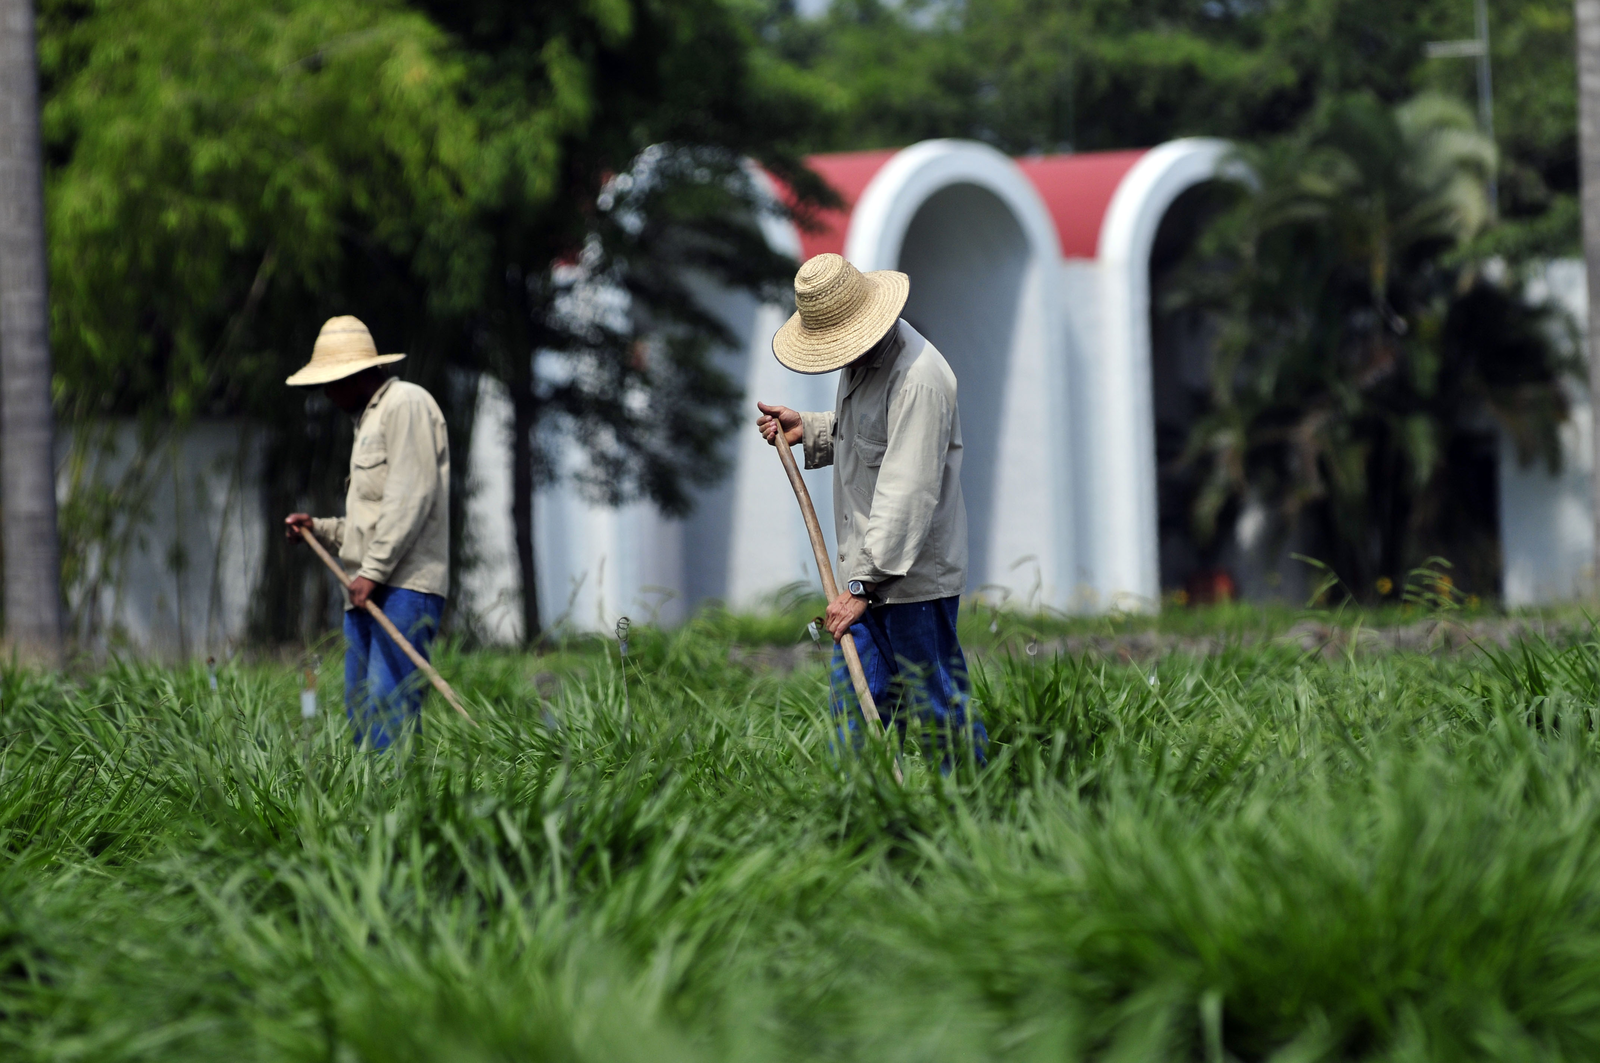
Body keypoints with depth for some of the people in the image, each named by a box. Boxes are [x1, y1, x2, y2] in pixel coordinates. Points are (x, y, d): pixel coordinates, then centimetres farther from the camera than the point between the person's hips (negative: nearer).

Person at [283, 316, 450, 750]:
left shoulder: (406, 404, -3)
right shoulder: (369, 417, 27)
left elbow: (410, 498, -14)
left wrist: (373, 571, -17)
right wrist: (319, 529, 16)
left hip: (405, 586, -10)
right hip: (370, 590, 10)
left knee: (389, 711, -18)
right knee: (360, 712, 2)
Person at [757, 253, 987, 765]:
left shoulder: (918, 378, -23)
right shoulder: (862, 358, 9)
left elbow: (906, 494, -27)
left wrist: (864, 586, -29)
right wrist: (807, 430, 11)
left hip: (914, 578, -9)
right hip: (868, 572, 9)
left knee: (937, 704, -1)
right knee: (855, 704, 9)